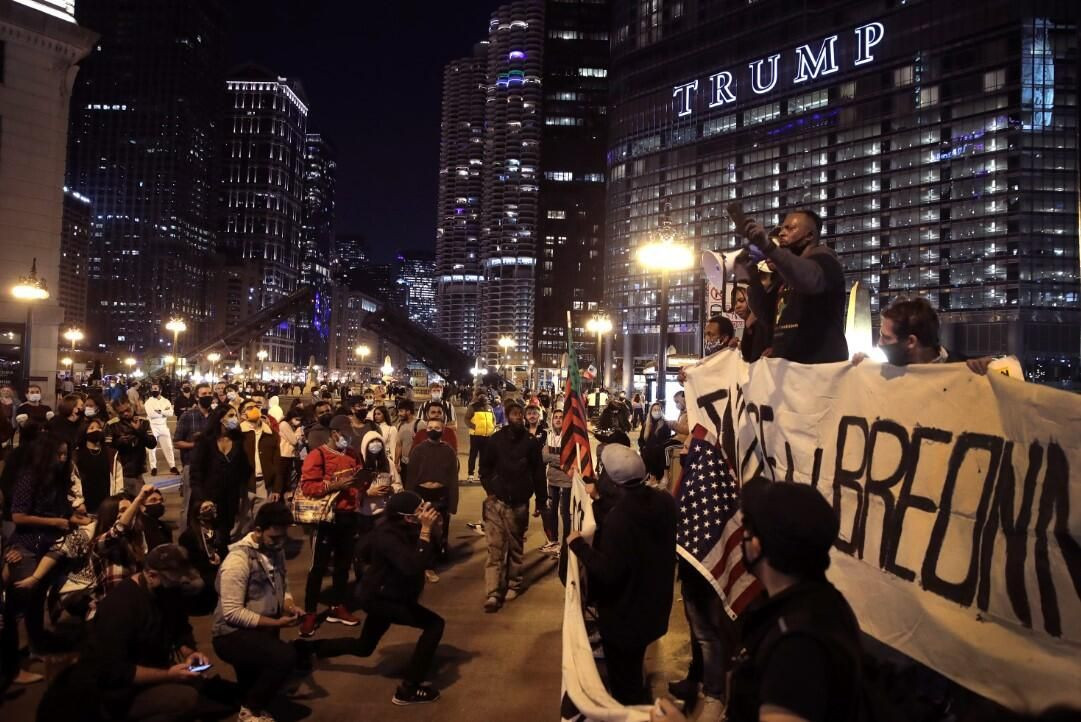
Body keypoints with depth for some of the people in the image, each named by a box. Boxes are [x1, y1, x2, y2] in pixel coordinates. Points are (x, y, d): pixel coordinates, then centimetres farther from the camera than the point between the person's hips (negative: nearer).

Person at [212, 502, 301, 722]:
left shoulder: (275, 550, 1)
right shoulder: (238, 560, -23)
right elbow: (232, 613, -25)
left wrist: (289, 605, -7)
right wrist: (275, 623, -25)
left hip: (262, 631, 8)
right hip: (233, 635, -8)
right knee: (286, 656, -28)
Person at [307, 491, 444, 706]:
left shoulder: (402, 528, -4)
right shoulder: (388, 536, -31)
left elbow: (427, 558, 3)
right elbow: (414, 567, -43)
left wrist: (429, 527, -7)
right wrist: (426, 530, -40)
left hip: (384, 594, 10)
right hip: (378, 597, -10)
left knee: (363, 647, 26)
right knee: (434, 624, -16)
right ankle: (408, 689, -9)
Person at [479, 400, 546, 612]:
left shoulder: (530, 442, 1)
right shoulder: (496, 439, 1)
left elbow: (538, 472, 3)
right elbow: (485, 467, 9)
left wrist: (541, 500, 3)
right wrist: (489, 489, -3)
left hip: (519, 503, 1)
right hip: (497, 501, 0)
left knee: (515, 547, 12)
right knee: (495, 547, -6)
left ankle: (513, 584, 27)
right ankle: (493, 593, -8)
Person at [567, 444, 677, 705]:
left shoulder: (619, 518, -33)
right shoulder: (665, 502, -9)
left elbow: (607, 572, -33)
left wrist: (578, 544, -17)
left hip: (624, 615, -8)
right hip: (654, 606, 8)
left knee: (623, 683, 14)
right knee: (633, 672, 31)